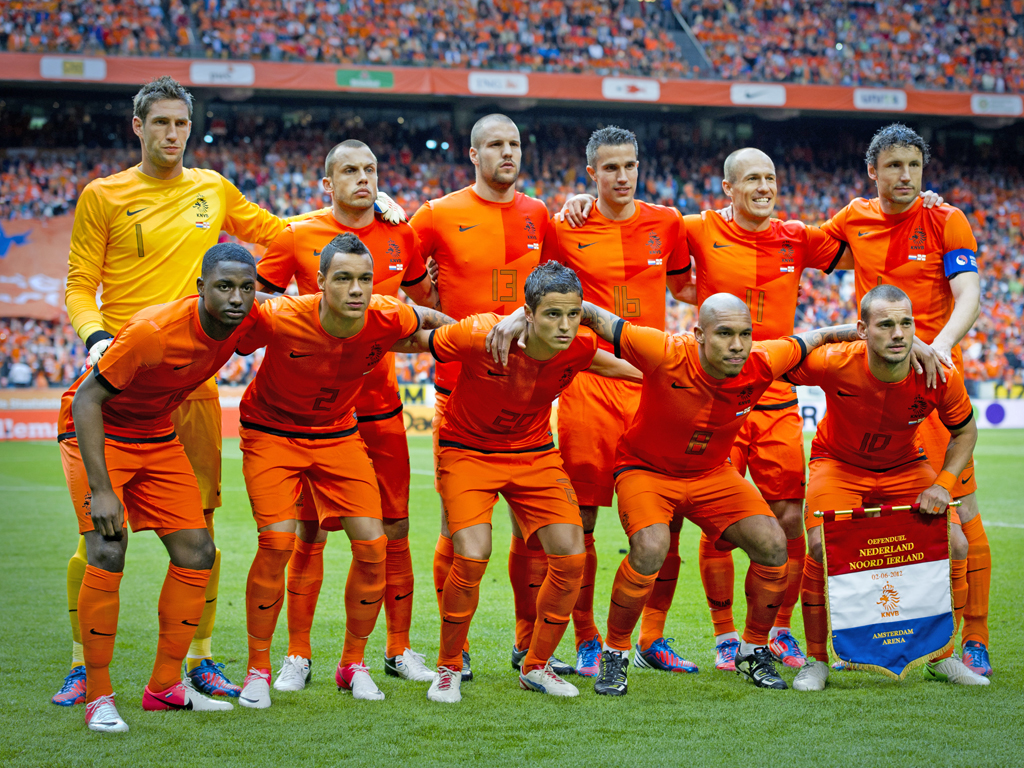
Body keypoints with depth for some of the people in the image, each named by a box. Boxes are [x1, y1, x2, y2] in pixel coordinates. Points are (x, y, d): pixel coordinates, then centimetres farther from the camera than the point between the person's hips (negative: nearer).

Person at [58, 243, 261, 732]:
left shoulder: (245, 321, -14)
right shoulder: (153, 332, -33)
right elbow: (86, 399, -26)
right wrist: (100, 489, -31)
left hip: (157, 438, 7)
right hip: (95, 432, -7)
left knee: (197, 553, 1)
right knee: (107, 554, -20)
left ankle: (165, 685, 12)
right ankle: (98, 696, -9)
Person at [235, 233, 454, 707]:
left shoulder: (387, 320, -20)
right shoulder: (280, 319, -30)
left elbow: (425, 322, 5)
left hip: (338, 433, 3)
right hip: (271, 433, -3)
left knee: (372, 544, -6)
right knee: (277, 543, -17)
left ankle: (353, 663, 15)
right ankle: (258, 671, 1)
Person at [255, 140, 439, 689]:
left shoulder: (400, 236, 6)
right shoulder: (298, 237, -3)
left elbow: (426, 301, 22)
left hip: (381, 403, 3)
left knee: (394, 528, 6)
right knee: (309, 531, 0)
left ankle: (399, 649, 18)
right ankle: (298, 654, 11)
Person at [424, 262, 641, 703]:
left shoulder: (579, 349, -16)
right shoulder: (480, 336, -29)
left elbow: (607, 364, 10)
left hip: (535, 453, 4)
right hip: (467, 452, -4)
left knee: (571, 558, -7)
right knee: (471, 558, -21)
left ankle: (535, 666, 16)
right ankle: (449, 668, 4)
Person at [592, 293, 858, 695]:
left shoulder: (760, 365, -19)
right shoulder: (666, 355, -31)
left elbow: (816, 337, -1)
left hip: (712, 473, 4)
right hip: (645, 468, -4)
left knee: (773, 545, -10)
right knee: (650, 549, -29)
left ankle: (754, 651, 13)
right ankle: (614, 655, -7)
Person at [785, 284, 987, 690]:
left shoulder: (938, 375, -25)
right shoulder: (833, 364, -31)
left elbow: (965, 431, -6)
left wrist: (943, 484, -17)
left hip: (906, 467, 2)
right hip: (838, 464, -2)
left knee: (954, 545, -12)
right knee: (822, 546, -24)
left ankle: (942, 656, 10)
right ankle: (817, 660, -3)